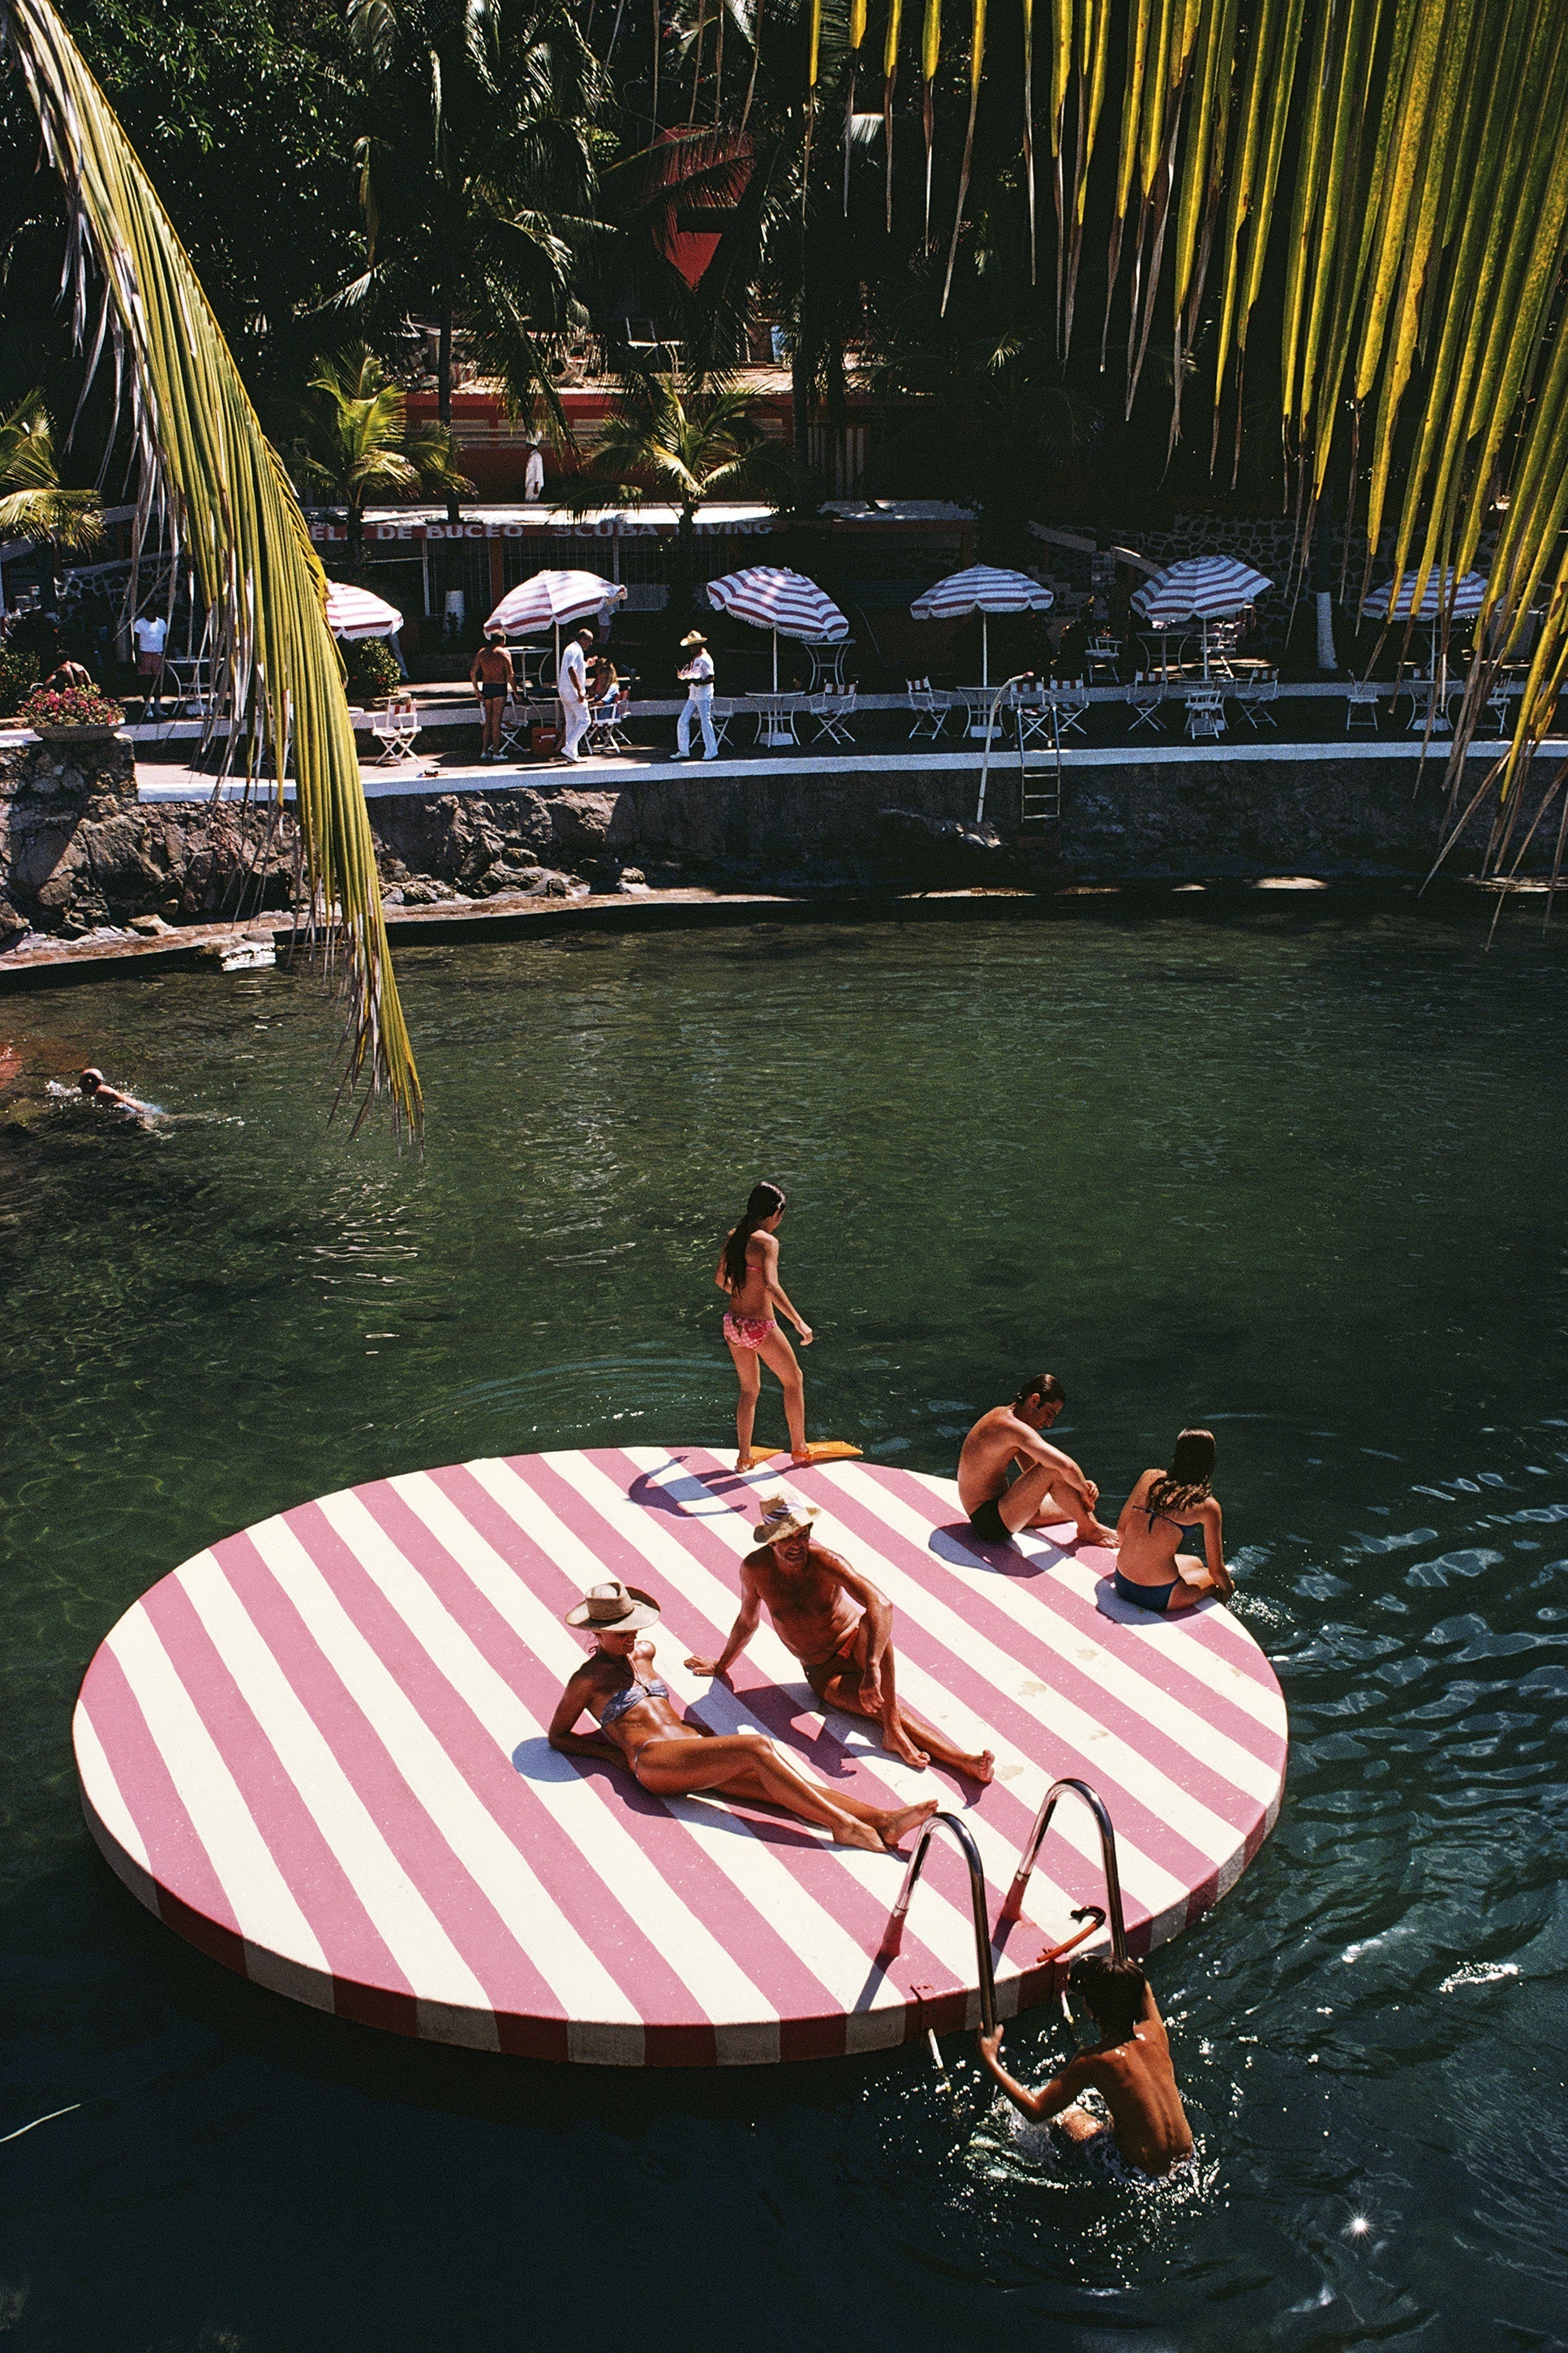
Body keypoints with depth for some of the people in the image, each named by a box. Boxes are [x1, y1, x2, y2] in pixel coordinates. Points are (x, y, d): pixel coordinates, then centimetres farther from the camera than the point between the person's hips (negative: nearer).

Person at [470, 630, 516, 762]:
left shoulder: (482, 653, 10)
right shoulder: (504, 653, -4)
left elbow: (473, 673, 5)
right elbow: (510, 675, -10)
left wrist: (476, 691, 9)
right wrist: (515, 692, -4)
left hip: (485, 687, 4)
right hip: (500, 688, -4)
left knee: (488, 720, 13)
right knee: (496, 721, -2)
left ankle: (485, 751, 11)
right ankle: (496, 752, -1)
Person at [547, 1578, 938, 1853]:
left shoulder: (643, 1652, 24)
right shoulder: (588, 1679, 4)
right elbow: (557, 1735, 9)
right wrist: (613, 1753, 1)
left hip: (694, 1742, 7)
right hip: (655, 1761, -7)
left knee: (774, 1784, -18)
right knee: (757, 1748, -30)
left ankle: (883, 1820, -35)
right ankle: (842, 1825, -38)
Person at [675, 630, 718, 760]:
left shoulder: (705, 660, -12)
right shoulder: (694, 660, 16)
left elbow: (711, 678, -16)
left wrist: (698, 681, -28)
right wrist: (682, 675, 7)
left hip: (703, 695, -9)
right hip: (693, 695, 9)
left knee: (706, 722, -5)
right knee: (683, 721, 5)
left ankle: (712, 751, 3)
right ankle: (683, 750, 9)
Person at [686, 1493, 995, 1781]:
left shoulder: (824, 1561, -21)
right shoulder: (755, 1568, -12)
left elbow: (880, 1604, -36)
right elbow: (747, 1622, 9)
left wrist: (873, 1668, -47)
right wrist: (721, 1666, 23)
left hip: (856, 1644, -2)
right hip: (824, 1674, 2)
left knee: (875, 1620, -39)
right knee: (888, 1709, -27)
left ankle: (894, 1733, -38)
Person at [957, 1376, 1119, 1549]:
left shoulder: (1002, 1416, 10)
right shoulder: (1012, 1427, -23)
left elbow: (1033, 1472, 16)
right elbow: (1066, 1466, -31)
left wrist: (1081, 1486, 2)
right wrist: (1084, 1491, -11)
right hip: (992, 1522, -11)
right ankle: (1088, 1529, -4)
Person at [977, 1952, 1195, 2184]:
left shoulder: (1092, 2061, -24)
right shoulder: (1155, 2032, -8)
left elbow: (1036, 2110, -16)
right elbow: (1145, 1992, 18)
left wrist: (990, 2060, -10)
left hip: (1142, 2175, -5)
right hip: (1188, 2160, 5)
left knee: (1065, 2112, 20)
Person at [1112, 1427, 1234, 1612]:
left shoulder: (1150, 1478, 4)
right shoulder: (1207, 1506, -7)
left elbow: (1121, 1530, 12)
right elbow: (1216, 1570, 0)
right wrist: (1227, 1587, 22)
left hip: (1122, 1584, 5)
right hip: (1160, 1596, -5)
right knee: (1224, 1582, 24)